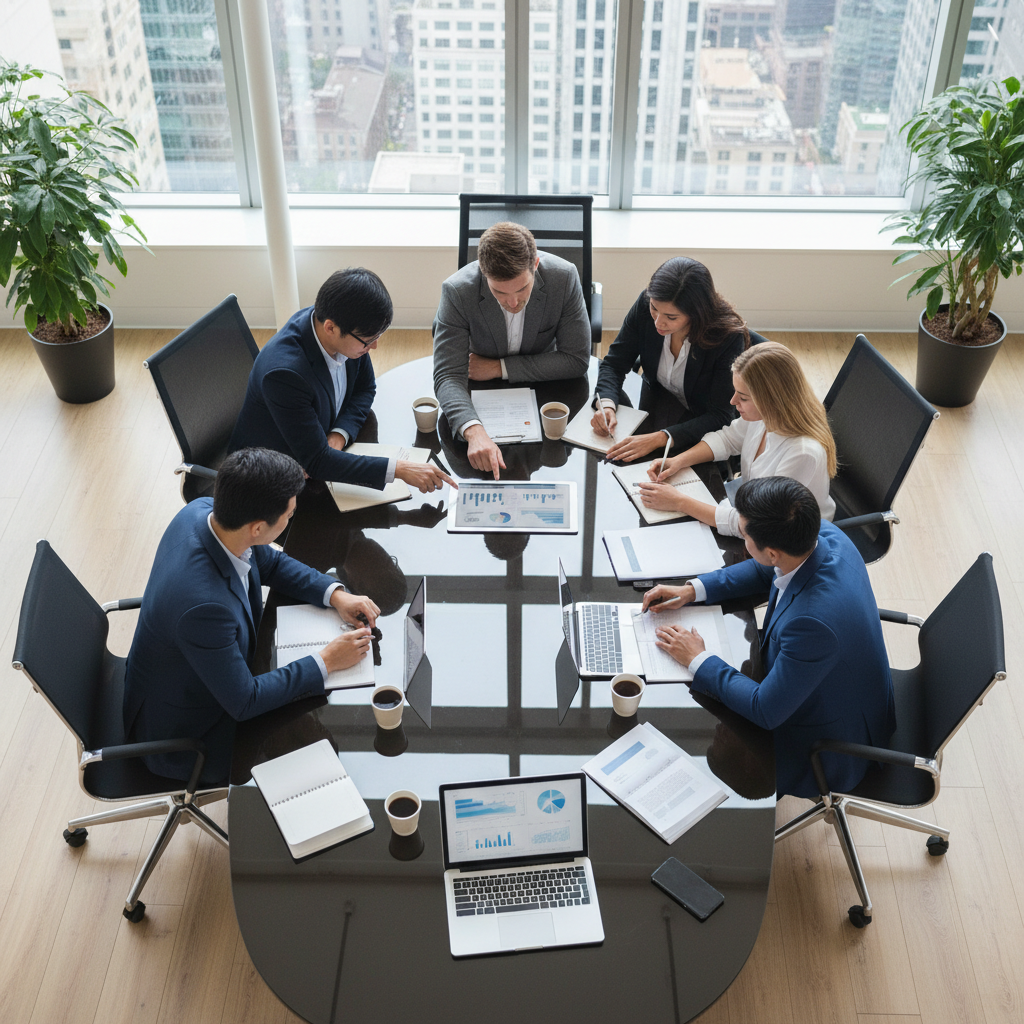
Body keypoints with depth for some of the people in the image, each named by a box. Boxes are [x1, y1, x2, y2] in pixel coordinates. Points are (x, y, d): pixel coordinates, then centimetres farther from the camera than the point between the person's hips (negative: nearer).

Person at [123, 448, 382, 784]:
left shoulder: (204, 511, -18)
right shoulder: (204, 605, -43)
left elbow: (270, 562, 3)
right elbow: (243, 702, -29)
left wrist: (334, 594, -9)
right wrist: (326, 661, -22)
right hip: (185, 729, -8)